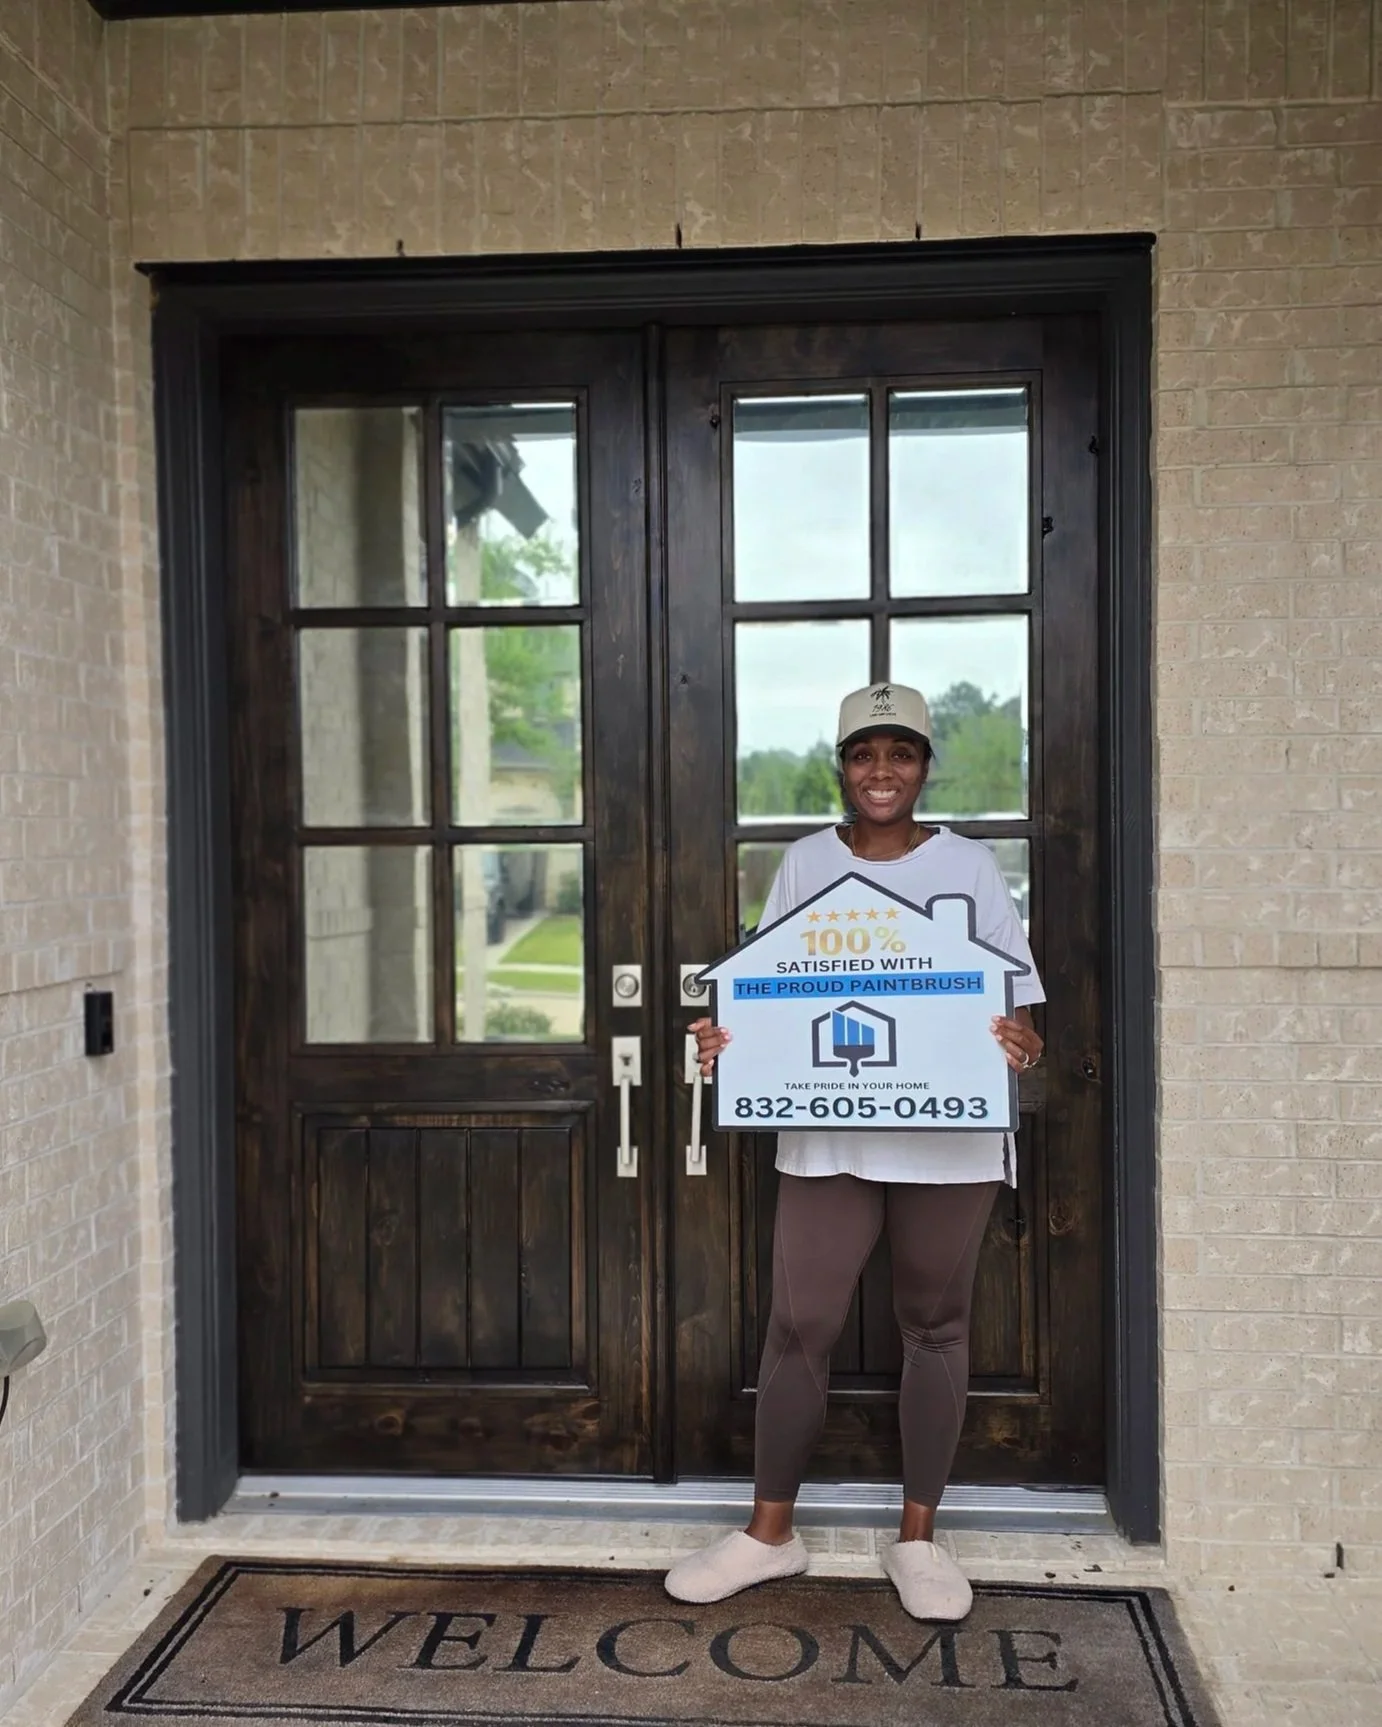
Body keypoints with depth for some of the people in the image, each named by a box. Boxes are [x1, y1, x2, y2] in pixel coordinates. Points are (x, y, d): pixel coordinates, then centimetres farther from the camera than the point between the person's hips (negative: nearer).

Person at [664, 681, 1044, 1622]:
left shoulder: (970, 866, 2)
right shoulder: (805, 865, 6)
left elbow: (1017, 998, 1)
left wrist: (1022, 1040, -21)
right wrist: (727, 1037, -12)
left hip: (950, 1138, 0)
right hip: (826, 1134, 1)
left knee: (936, 1328, 11)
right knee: (800, 1327, 4)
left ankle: (918, 1537, 27)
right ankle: (770, 1531, 22)